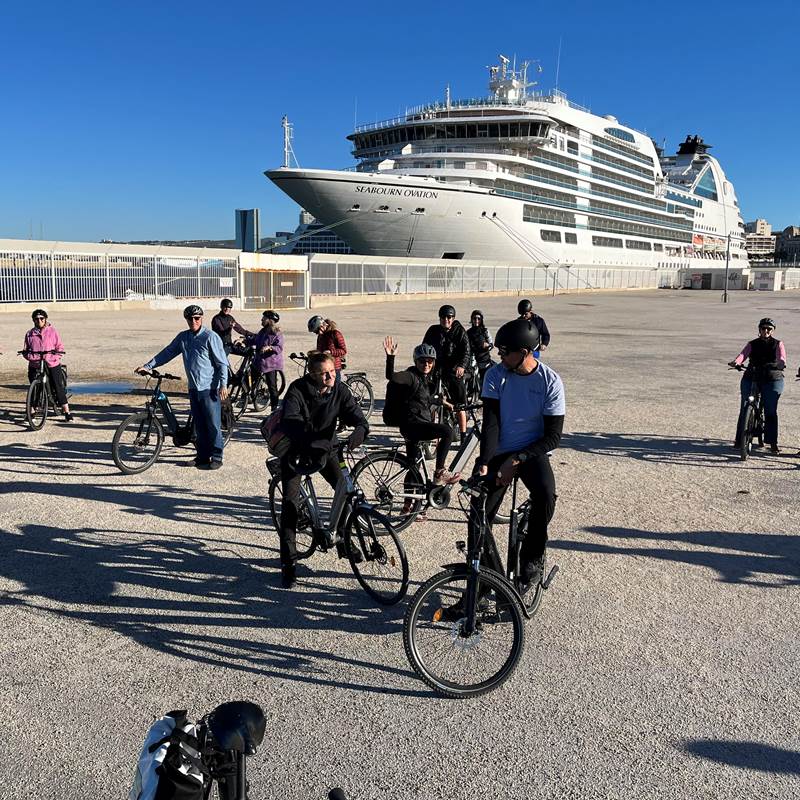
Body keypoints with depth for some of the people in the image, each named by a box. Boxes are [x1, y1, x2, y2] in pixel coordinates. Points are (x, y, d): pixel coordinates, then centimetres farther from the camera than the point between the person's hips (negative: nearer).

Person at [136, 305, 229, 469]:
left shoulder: (211, 337, -8)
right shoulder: (183, 337, 10)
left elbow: (222, 362, -9)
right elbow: (167, 353, 15)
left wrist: (223, 384, -17)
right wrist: (147, 366, 8)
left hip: (209, 388, -6)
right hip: (193, 388, 6)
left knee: (213, 424, -2)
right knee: (199, 425, 10)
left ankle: (216, 457, 5)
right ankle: (203, 456, 18)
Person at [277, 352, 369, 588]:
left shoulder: (340, 390, -12)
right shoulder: (297, 390, -23)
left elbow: (356, 415, -20)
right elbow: (289, 422, -37)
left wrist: (360, 430, -44)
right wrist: (312, 441, -51)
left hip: (325, 447, 3)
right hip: (296, 449, -3)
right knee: (291, 501, -11)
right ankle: (287, 563, -4)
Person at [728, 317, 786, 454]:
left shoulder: (778, 344, 8)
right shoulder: (752, 344, 10)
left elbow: (781, 357, -11)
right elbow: (743, 354, -10)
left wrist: (781, 363, -35)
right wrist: (736, 362, -32)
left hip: (772, 380, -1)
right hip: (751, 378, 1)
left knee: (771, 411, -7)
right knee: (745, 409, -5)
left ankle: (773, 442, 0)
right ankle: (739, 439, 3)